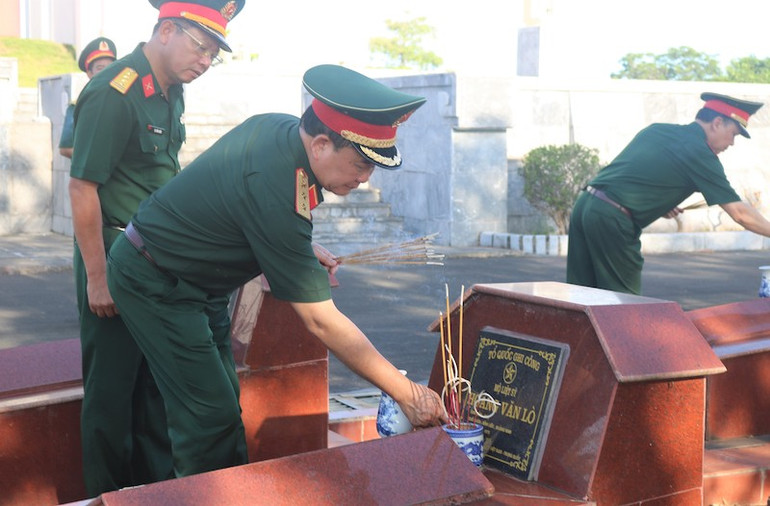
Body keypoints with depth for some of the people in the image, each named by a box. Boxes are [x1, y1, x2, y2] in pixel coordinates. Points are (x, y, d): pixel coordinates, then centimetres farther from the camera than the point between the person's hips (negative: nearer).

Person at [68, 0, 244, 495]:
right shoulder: (113, 93, -19)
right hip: (116, 260, -8)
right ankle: (108, 495, 17)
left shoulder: (171, 92, 7)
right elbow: (82, 186, -20)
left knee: (158, 378, 16)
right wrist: (97, 278, -20)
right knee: (112, 384, 3)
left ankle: (159, 484, 30)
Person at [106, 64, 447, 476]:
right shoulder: (273, 190, -35)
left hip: (193, 282, 9)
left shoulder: (280, 128, -9)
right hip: (153, 283, -9)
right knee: (210, 414, -10)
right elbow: (321, 321, -32)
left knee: (223, 402, 10)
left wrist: (303, 251, -1)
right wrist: (407, 394, -29)